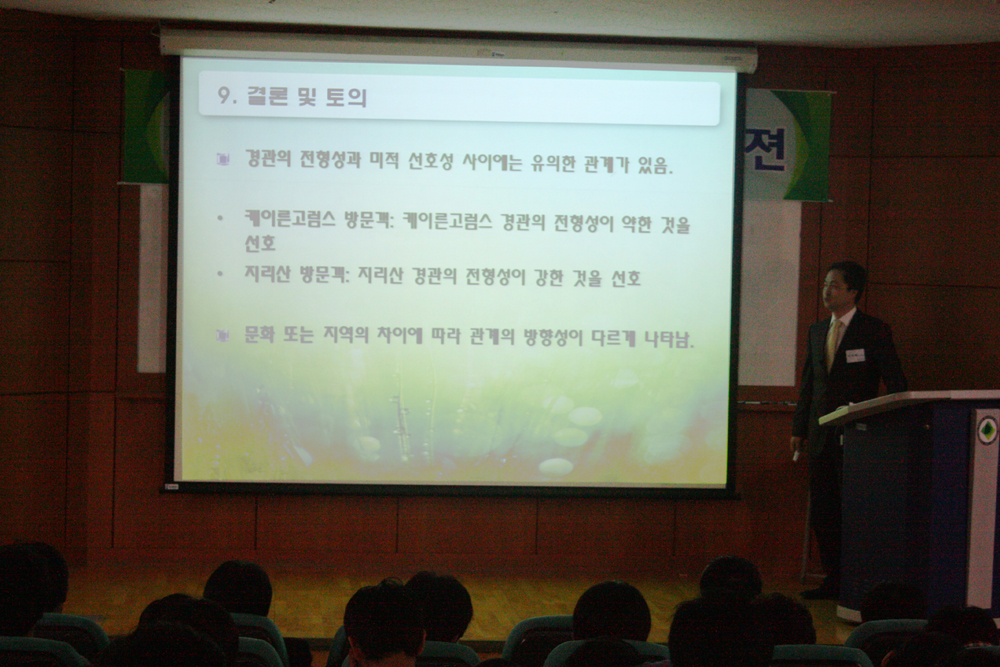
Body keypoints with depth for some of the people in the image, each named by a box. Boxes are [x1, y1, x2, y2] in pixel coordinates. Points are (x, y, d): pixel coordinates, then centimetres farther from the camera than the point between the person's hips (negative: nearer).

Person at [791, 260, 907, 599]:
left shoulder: (874, 330, -3)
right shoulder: (817, 331, 14)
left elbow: (895, 382, -4)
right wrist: (799, 428, 15)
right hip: (822, 436, 6)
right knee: (822, 512, 6)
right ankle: (834, 580, 15)